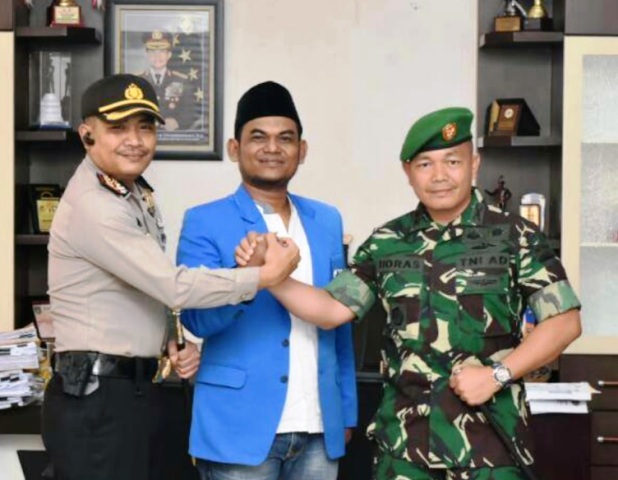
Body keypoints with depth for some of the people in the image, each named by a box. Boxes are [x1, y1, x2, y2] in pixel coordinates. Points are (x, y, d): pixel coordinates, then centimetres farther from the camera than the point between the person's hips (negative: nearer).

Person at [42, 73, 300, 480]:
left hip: (137, 388, 9)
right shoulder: (92, 206, -19)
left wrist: (177, 344, 3)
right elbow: (175, 287, -23)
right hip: (97, 398, -9)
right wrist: (266, 275, -16)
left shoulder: (138, 195, 12)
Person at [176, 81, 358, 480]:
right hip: (241, 427, -4)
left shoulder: (328, 221, 9)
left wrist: (347, 411, 12)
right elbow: (197, 318, -12)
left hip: (319, 431, 4)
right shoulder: (205, 222, -4)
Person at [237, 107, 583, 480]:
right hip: (404, 439, 3)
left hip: (489, 439, -2)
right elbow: (332, 310, 6)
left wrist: (498, 374, -12)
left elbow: (565, 322, -3)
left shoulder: (516, 237, -3)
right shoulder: (387, 243, 6)